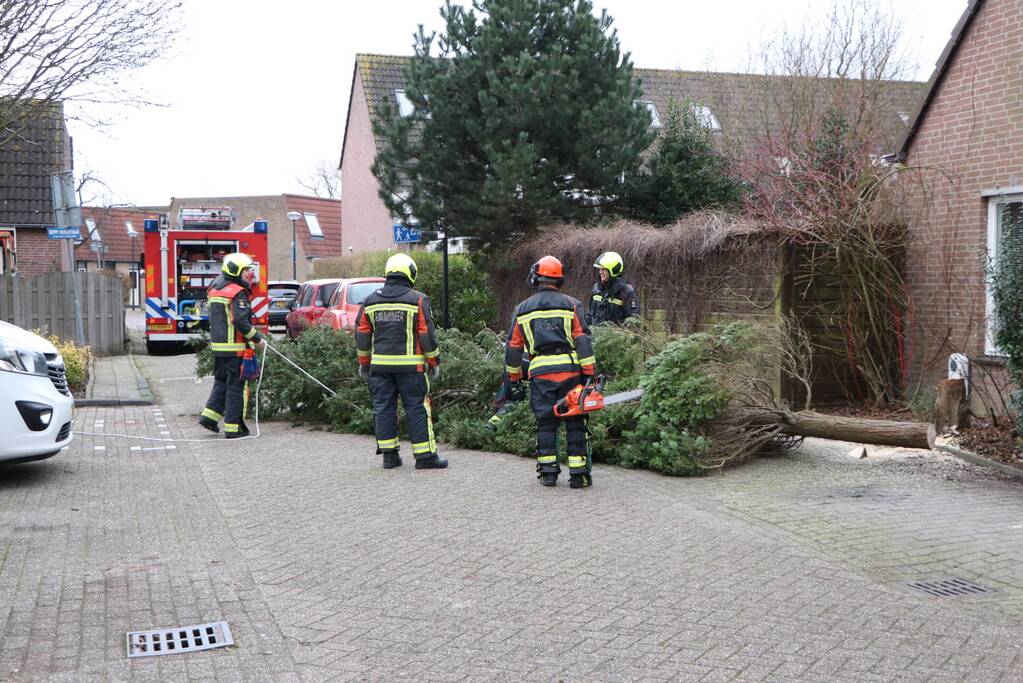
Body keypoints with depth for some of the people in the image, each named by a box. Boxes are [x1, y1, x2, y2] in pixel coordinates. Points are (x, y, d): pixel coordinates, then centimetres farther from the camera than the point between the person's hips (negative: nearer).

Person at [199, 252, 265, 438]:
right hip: (235, 348, -8)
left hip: (218, 346, 9)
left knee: (221, 382, 22)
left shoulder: (215, 290, 15)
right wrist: (257, 339, -13)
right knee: (236, 386, -1)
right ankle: (233, 427, 1)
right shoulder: (238, 293, -14)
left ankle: (209, 415, 16)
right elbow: (240, 321, -22)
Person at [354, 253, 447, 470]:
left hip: (380, 365, 4)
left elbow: (362, 334, 10)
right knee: (417, 408, 1)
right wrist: (434, 362, 4)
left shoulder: (371, 300, 7)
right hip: (409, 365, -3)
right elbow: (427, 334, -5)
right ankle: (425, 455, 3)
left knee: (384, 407, 9)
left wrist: (364, 362, 20)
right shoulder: (418, 300, -5)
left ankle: (389, 454, 12)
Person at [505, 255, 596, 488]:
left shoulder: (523, 309, 11)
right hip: (569, 369, -1)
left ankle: (548, 473, 9)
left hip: (540, 373, 2)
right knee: (575, 423, 3)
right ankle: (578, 474, 2)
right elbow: (583, 341, -4)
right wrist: (590, 373, -4)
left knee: (545, 423, 9)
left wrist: (514, 378, 22)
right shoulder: (571, 305, 4)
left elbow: (513, 347, 13)